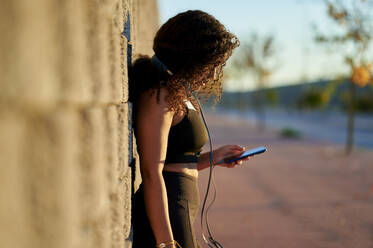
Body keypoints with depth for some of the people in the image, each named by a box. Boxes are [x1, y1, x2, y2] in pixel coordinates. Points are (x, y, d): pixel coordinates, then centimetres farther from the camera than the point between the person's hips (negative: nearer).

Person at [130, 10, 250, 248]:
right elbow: (151, 173, -20)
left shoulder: (178, 95, 16)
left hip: (182, 212, 10)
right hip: (163, 219, -10)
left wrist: (212, 158, 11)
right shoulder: (159, 94, -14)